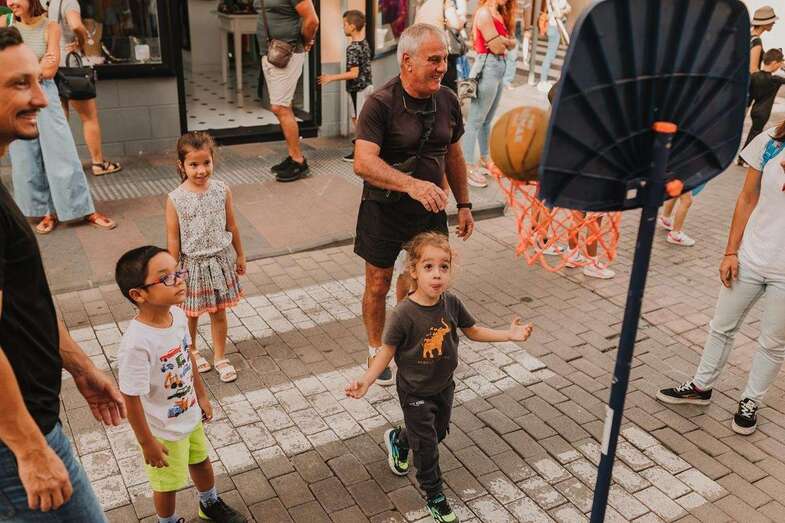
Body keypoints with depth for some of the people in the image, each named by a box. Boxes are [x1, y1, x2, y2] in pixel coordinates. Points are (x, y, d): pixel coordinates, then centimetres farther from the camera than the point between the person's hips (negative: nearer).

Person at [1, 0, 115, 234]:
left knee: (64, 155, -1)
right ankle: (47, 212, 18)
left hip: (45, 95, -2)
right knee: (26, 160, 6)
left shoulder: (50, 27, -4)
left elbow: (50, 70, -9)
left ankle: (86, 210, 7)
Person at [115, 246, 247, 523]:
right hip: (163, 431, -7)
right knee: (168, 484, 20)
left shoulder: (178, 315, -14)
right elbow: (131, 399, -26)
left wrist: (201, 395, 13)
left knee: (201, 461, 30)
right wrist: (147, 442, -16)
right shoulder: (136, 344, -37)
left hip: (191, 416, 7)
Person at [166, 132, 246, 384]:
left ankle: (220, 357, 29)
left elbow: (231, 226, 3)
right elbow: (173, 238, -9)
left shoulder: (222, 190, -8)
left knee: (219, 313, 12)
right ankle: (191, 351, 42)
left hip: (221, 260, 2)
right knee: (191, 313, 17)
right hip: (192, 264, -2)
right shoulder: (175, 199, -16)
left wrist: (240, 255, 11)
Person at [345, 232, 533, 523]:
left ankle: (397, 439, 54)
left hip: (444, 386, 6)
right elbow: (388, 350, -19)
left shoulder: (451, 303, -14)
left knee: (439, 431, 25)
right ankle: (434, 496, 31)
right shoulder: (405, 314, -29)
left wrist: (509, 334, -4)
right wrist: (365, 381, -30)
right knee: (427, 445, 7)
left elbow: (472, 331, 3)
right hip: (415, 392, -6)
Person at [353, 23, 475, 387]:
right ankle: (376, 351, 33)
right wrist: (412, 184, -44)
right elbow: (363, 162, -30)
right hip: (384, 210, -4)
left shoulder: (447, 101, -1)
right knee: (378, 286, 10)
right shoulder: (380, 104, -19)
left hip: (430, 208, 5)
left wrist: (464, 205, 13)